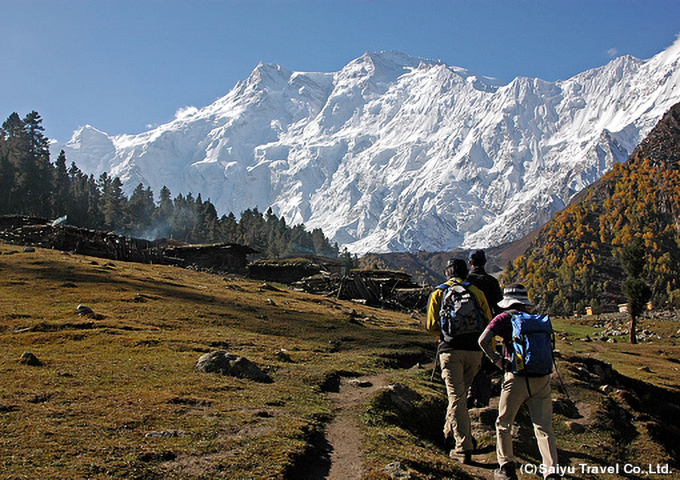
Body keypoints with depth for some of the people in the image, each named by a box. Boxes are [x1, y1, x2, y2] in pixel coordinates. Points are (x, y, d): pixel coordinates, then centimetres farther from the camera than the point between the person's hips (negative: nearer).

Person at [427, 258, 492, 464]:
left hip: (451, 350, -2)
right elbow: (488, 322, 8)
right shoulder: (476, 292, 10)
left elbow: (431, 326, 5)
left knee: (456, 398, -2)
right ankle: (450, 433, 31)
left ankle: (463, 448, -7)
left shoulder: (438, 294, 6)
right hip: (474, 350, 2)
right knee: (461, 392, 20)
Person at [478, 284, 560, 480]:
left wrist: (497, 361, -1)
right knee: (544, 427, 6)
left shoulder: (504, 318, 2)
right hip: (542, 378, 3)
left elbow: (483, 340, -11)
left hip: (517, 377, -3)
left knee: (503, 424, 14)